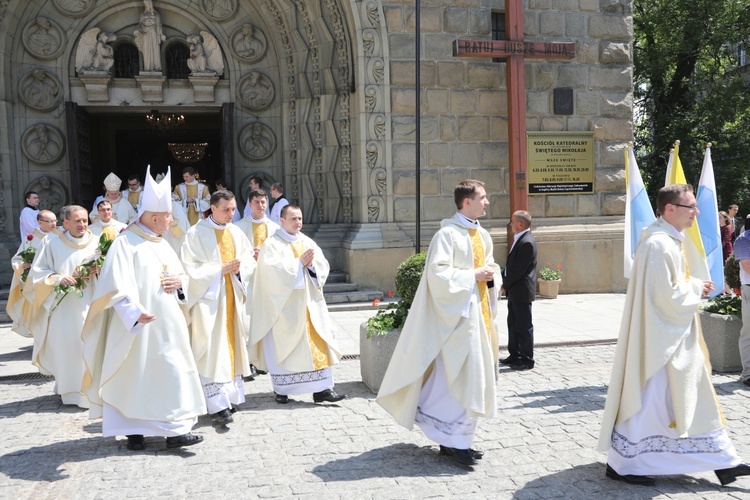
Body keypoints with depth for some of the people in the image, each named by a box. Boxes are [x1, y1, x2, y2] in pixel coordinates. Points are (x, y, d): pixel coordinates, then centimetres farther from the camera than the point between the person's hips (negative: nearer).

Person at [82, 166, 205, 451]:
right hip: (138, 329, -7)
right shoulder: (125, 243, -11)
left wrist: (180, 281, -1)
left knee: (171, 374, 4)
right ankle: (133, 430, 14)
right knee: (135, 377, 2)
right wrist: (135, 312, -35)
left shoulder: (162, 244, 15)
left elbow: (181, 274, 23)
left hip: (166, 326, 7)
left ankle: (174, 430, 9)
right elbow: (117, 286, -21)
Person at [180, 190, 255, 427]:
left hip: (232, 296, 6)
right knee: (212, 350, -9)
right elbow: (190, 266, -11)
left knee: (231, 344, 9)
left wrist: (239, 267, -10)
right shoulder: (196, 233, -6)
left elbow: (250, 259, 12)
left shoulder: (236, 233, 10)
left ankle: (229, 395, 20)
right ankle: (218, 405, -10)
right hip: (208, 296, -6)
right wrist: (220, 269, -18)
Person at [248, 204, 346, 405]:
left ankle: (321, 389, 1)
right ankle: (281, 390, 15)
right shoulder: (272, 244, -2)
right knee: (283, 346, 2)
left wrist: (311, 263, -13)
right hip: (284, 306, -5)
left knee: (317, 345, -1)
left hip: (310, 304, 5)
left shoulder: (308, 243, 14)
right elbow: (274, 270, -16)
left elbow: (324, 267, 6)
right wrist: (299, 263, -16)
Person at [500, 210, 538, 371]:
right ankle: (515, 356, 26)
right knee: (513, 324, 16)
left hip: (521, 292, -10)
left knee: (524, 327, -1)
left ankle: (526, 360, 7)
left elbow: (518, 270, -22)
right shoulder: (519, 240, 12)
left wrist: (505, 284, -10)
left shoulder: (527, 242, -19)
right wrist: (503, 278, 3)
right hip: (514, 291, 10)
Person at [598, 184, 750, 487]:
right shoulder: (659, 245, -21)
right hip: (660, 336, -11)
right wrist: (696, 290, -9)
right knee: (648, 399, -1)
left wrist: (694, 286, 4)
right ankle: (622, 464, 13)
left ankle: (721, 461, 30)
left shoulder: (670, 240, 11)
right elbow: (665, 295, -25)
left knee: (696, 397, 17)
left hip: (674, 335, 11)